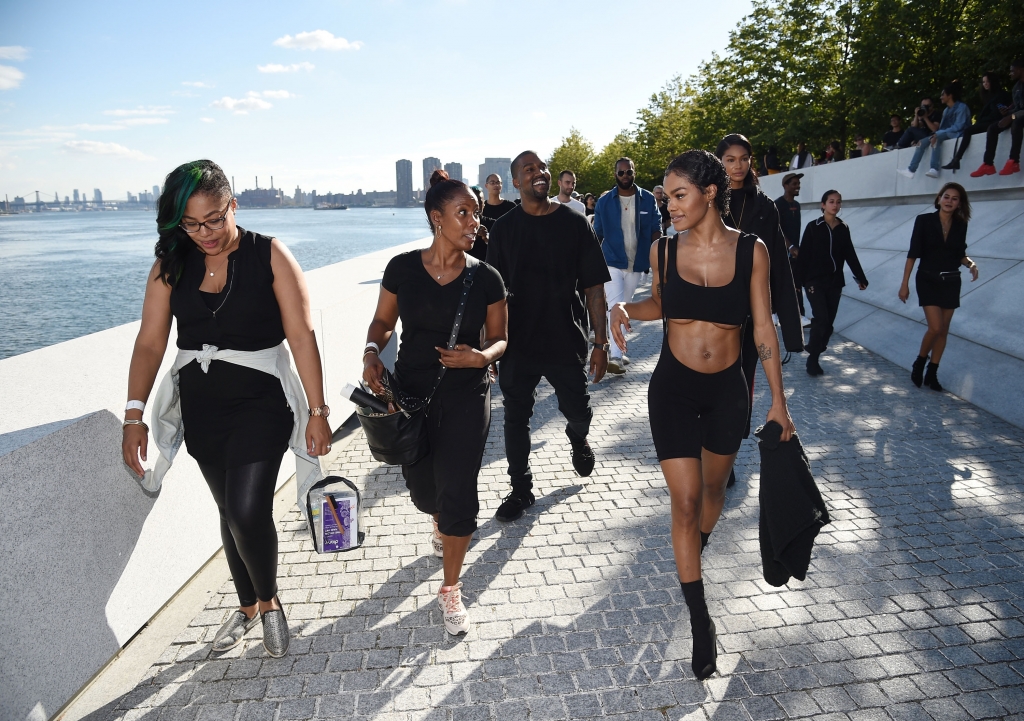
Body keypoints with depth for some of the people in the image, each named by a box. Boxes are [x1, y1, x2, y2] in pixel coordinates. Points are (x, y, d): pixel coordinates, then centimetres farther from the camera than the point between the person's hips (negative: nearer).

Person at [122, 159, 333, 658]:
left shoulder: (270, 255, -10)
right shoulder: (171, 265, 1)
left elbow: (302, 336, -11)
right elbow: (150, 342, 0)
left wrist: (317, 412, -13)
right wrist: (133, 415, -8)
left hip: (262, 401, -4)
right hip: (201, 406, 4)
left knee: (248, 511, -14)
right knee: (230, 511, 14)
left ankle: (270, 602, 15)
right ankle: (247, 605, 36)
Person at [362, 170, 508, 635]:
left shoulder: (485, 278, -7)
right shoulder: (402, 269, -6)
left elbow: (499, 338, 3)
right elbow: (383, 322, 6)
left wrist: (480, 357, -18)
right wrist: (371, 352, -14)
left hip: (467, 396, -1)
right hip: (411, 392, 2)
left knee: (457, 492, -5)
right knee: (422, 488, 13)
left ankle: (450, 591, 16)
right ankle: (443, 523, 53)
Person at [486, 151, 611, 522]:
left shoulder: (574, 223, -3)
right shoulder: (504, 228, 1)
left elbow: (594, 287, -3)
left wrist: (600, 342, -6)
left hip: (567, 341, -1)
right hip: (516, 342, 1)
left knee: (577, 412, 11)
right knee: (516, 419, 8)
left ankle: (578, 440, 48)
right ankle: (521, 489, 26)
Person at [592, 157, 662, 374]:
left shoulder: (648, 199, 0)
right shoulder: (604, 202, -2)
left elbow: (655, 231, 2)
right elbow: (596, 236, 2)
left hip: (636, 264, 2)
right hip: (612, 263, -2)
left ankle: (618, 350, 29)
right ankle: (616, 356, -16)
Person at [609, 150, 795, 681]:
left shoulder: (751, 250, -9)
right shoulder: (664, 249, -6)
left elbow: (764, 329, -4)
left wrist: (778, 401, -3)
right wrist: (626, 309, -10)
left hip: (728, 390, 1)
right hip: (672, 389, 0)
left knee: (713, 485, 20)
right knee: (684, 500, -1)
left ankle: (697, 549, 53)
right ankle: (699, 619, 12)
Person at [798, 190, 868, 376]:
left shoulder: (843, 228, 7)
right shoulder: (813, 227, -3)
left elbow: (850, 255, 13)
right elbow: (804, 254, -5)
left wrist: (861, 277, 10)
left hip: (835, 282, 4)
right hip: (815, 281, -4)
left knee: (828, 322, 5)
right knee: (821, 319, -15)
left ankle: (815, 357, 18)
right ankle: (812, 359, -5)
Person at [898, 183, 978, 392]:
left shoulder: (960, 225, 3)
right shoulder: (924, 220, -8)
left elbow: (960, 254, 12)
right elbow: (913, 253, -8)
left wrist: (971, 264, -10)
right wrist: (905, 283, -10)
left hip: (951, 283, 4)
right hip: (928, 280, -4)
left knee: (943, 330, 6)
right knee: (936, 327, -13)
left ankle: (932, 373, 17)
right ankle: (919, 363, 12)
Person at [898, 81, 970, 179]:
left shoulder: (961, 107, -6)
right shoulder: (946, 110, 19)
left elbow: (958, 126, -18)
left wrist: (938, 134, -25)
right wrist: (936, 133, -8)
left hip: (957, 134, -8)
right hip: (945, 135, 8)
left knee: (937, 137, -36)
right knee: (923, 141, -9)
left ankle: (934, 169, -47)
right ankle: (911, 170, -18)